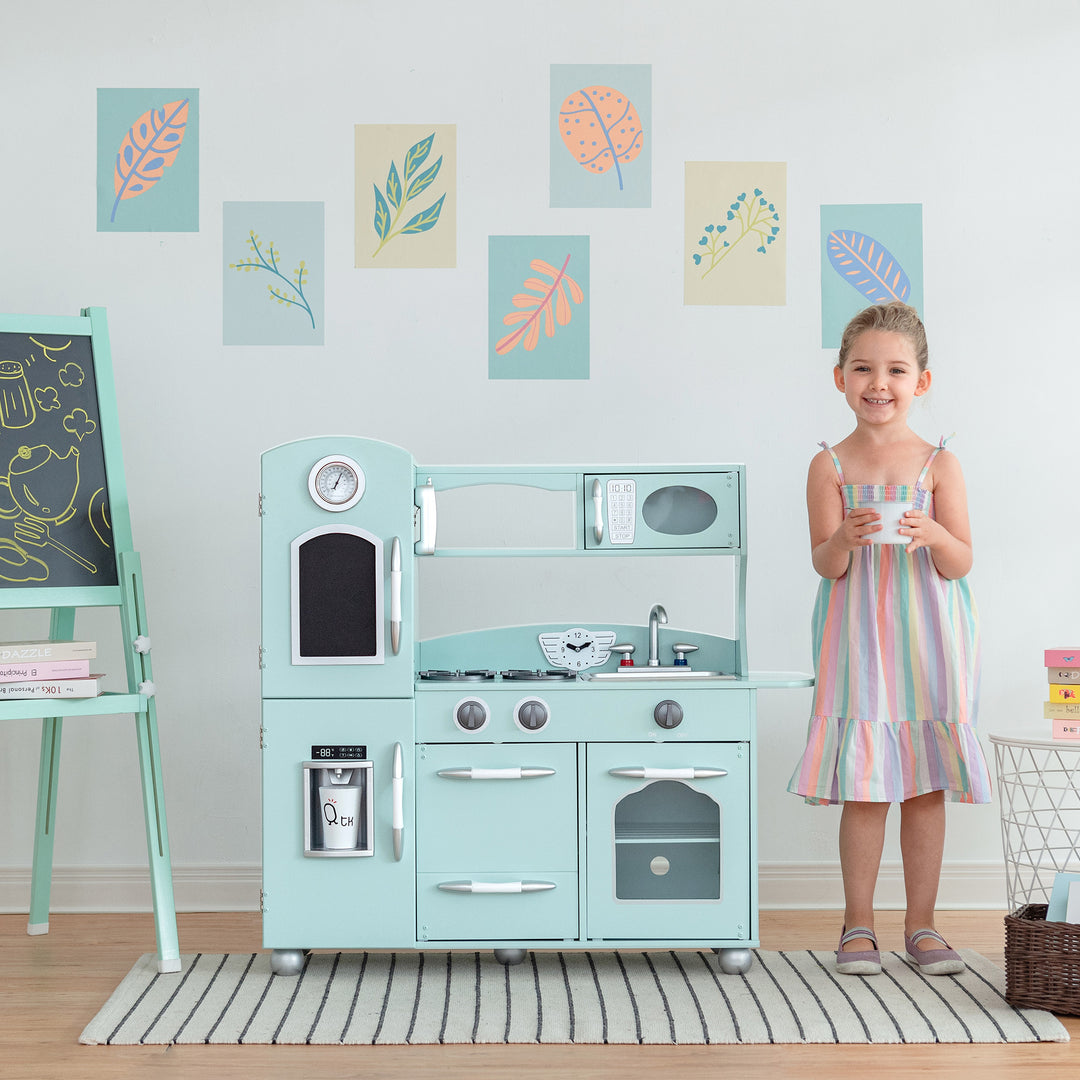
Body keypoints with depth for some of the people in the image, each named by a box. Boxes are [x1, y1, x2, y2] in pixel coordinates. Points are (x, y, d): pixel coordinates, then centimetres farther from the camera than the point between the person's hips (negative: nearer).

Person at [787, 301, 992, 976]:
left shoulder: (939, 464, 0)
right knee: (864, 786, 1)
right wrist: (845, 539, -27)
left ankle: (922, 925, 19)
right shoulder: (830, 467, -1)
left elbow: (961, 564, -4)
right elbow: (824, 564, -6)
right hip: (859, 639, -1)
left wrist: (933, 535, -25)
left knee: (926, 786, 7)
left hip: (927, 639, 1)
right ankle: (859, 925, 14)